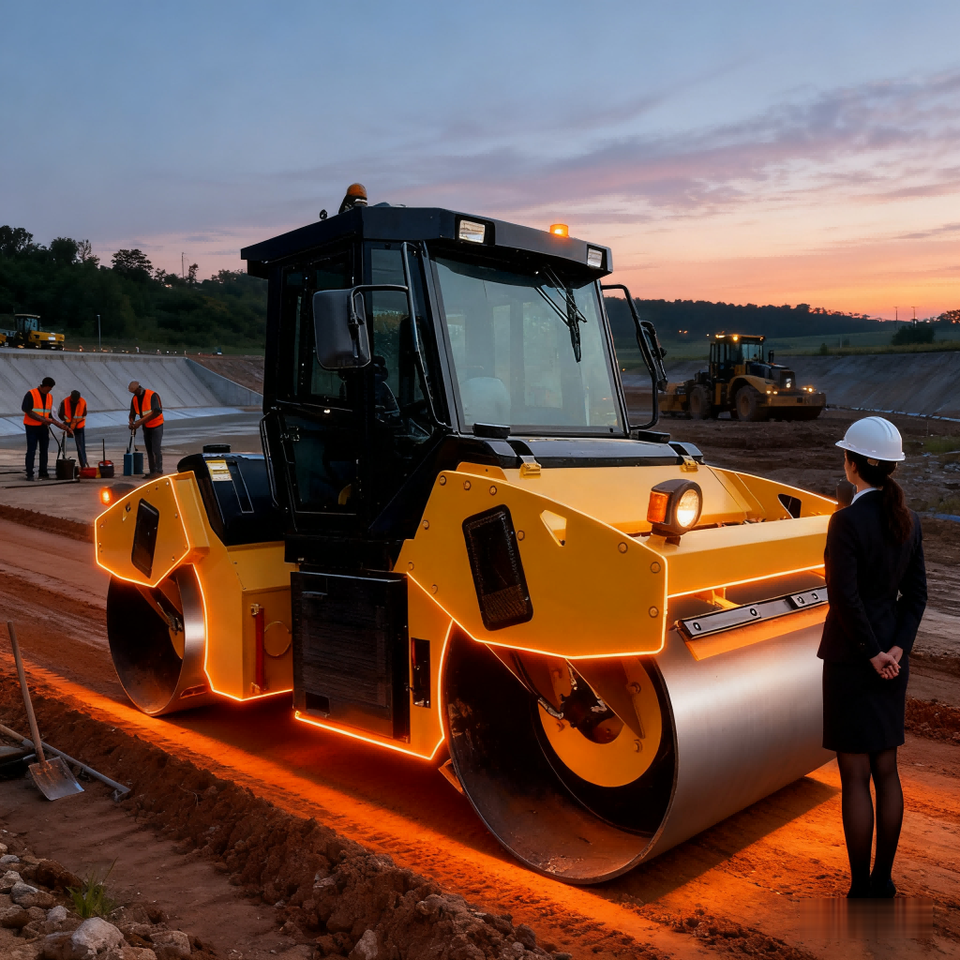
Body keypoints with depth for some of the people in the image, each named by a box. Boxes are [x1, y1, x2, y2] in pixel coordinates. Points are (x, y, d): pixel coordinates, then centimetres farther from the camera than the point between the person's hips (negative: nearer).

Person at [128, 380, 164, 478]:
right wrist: (132, 422, -15)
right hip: (146, 427, 7)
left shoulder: (153, 395, -20)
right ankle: (152, 471, 14)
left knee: (155, 449, -12)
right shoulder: (135, 399, 1)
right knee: (149, 450, 8)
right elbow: (132, 414, 8)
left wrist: (140, 421, -28)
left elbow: (156, 412, -27)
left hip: (157, 425, -7)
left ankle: (159, 471, -9)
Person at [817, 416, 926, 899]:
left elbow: (844, 595, -21)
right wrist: (897, 647, -2)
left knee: (855, 778, 3)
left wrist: (872, 653, -12)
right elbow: (916, 593, 5)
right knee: (886, 771, 16)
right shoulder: (908, 520, 4)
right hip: (891, 658, 7)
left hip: (853, 659, -7)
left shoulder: (848, 519, -17)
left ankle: (861, 888, 13)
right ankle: (884, 880, 27)